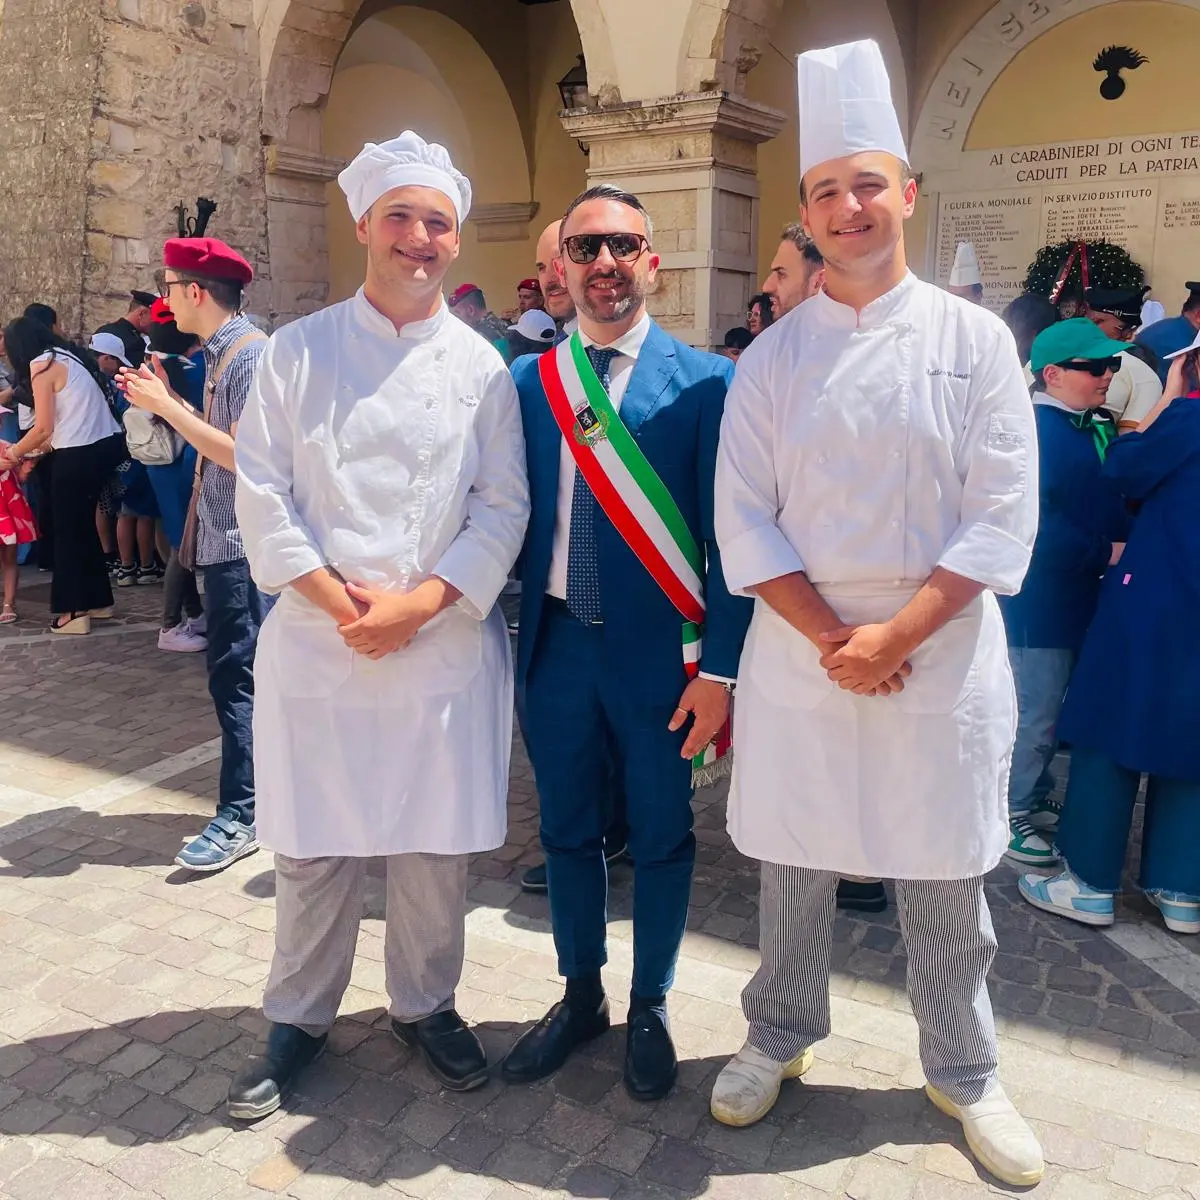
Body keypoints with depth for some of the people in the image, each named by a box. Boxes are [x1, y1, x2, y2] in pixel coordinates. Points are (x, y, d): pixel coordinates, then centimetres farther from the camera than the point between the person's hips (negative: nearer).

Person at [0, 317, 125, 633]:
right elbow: (74, 416, 15)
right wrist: (33, 450, 18)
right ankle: (98, 600, 27)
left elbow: (43, 428, -10)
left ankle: (76, 611, 10)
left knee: (68, 531, 5)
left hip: (79, 455, -8)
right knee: (83, 525, 19)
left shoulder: (41, 364, -7)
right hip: (107, 445, 8)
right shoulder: (69, 357, 18)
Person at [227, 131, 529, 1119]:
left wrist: (420, 602, -12)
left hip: (445, 641, 1)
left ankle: (425, 1004, 31)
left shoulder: (481, 366, 5)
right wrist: (334, 597, -12)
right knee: (312, 844, 8)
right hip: (317, 639, 0)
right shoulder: (300, 350, 4)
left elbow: (504, 508, -1)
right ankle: (299, 1018, 30)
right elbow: (262, 490, -1)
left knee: (437, 840, 8)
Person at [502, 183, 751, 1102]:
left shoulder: (707, 381, -6)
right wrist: (501, 641, 1)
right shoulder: (526, 381, 5)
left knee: (661, 837, 12)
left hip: (660, 652, -3)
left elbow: (728, 536, -8)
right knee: (567, 830, 17)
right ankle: (581, 997, 39)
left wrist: (720, 668, -11)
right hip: (557, 648, 3)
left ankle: (651, 1008, 36)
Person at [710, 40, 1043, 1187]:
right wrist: (829, 636, -12)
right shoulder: (772, 356, 3)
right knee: (794, 866, 12)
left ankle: (962, 1072, 33)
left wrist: (894, 636, -14)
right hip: (798, 652, 1)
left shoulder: (975, 341, 0)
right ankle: (778, 1037, 36)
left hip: (941, 654, 0)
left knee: (945, 880, 11)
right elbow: (742, 517, -2)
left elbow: (1001, 519, -6)